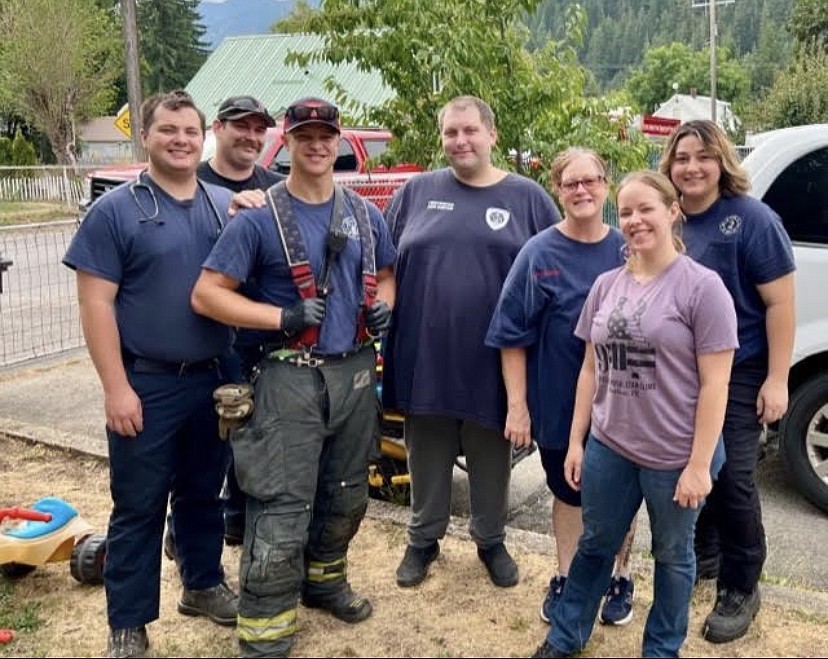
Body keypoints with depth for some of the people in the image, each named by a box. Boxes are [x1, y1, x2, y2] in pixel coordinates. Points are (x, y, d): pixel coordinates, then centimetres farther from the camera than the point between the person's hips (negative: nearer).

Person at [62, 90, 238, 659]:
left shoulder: (228, 206, 7)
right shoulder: (116, 209, -6)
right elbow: (96, 303, -9)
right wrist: (116, 387, -15)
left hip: (215, 380, 4)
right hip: (147, 385, -4)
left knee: (203, 494, 18)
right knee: (138, 507, 5)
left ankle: (204, 585, 37)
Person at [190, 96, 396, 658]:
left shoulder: (366, 214, 8)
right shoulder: (259, 218, -8)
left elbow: (386, 274, 21)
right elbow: (207, 294, -11)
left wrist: (382, 306, -2)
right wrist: (285, 316, -19)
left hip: (356, 373, 6)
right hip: (291, 377, -5)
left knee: (346, 493, 18)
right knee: (282, 510, -5)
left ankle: (324, 579, 41)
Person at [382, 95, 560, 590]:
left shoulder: (528, 197, 2)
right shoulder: (417, 192, 5)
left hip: (493, 362, -1)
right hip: (425, 359, 1)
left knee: (492, 462, 14)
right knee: (427, 460, 14)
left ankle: (492, 541, 34)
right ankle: (424, 539, 33)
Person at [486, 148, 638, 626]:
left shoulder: (628, 251, -2)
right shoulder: (539, 253, -7)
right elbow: (514, 336, -6)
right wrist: (517, 404, -10)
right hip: (559, 403, -1)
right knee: (568, 492, 17)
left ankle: (621, 579, 35)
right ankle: (565, 578, 35)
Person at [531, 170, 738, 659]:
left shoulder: (701, 286, -12)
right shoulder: (606, 285, 5)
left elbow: (715, 384, -13)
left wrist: (699, 464, -15)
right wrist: (576, 439, 7)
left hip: (676, 457, -4)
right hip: (609, 447, 5)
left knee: (672, 555, 15)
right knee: (595, 545, 19)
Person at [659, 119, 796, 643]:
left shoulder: (752, 218, -13)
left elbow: (781, 302, -14)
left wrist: (777, 379, -17)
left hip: (739, 374, -5)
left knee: (732, 479, 0)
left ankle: (741, 590, 17)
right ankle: (704, 556, 36)